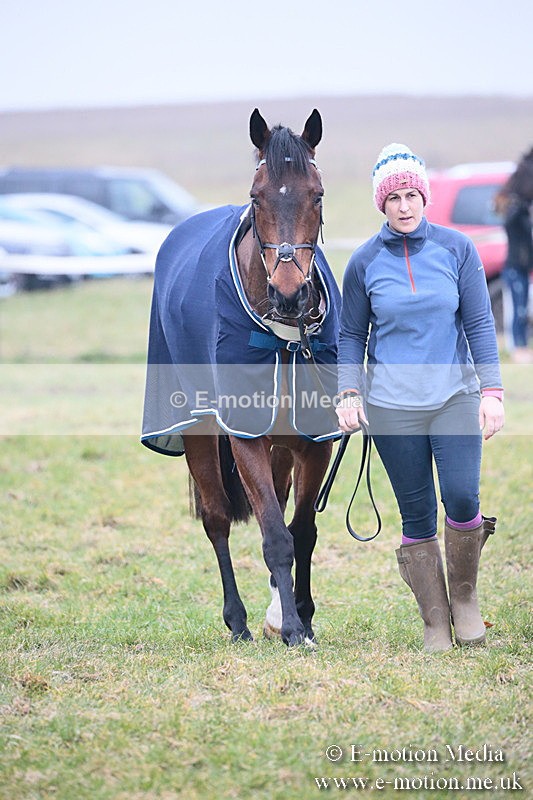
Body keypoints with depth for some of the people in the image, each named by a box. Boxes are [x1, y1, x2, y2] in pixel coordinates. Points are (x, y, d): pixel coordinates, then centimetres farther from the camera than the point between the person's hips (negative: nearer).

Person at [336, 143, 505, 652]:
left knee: (462, 498, -17)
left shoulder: (456, 248, 0)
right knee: (417, 515, 2)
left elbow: (479, 323, 2)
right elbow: (352, 336, 7)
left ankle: (464, 596, 8)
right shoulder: (365, 262, 1)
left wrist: (492, 389, -6)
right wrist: (348, 394, -6)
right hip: (392, 407, 0)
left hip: (455, 395, 0)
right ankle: (435, 624, 12)